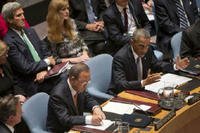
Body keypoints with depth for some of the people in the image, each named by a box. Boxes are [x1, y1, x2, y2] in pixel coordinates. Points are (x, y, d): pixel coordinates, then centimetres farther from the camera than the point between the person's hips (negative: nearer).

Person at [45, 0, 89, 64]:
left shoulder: (71, 23, 10)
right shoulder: (51, 34, -7)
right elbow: (54, 59, -6)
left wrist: (85, 54, -5)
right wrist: (75, 59, -16)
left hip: (82, 58, 5)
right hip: (69, 64, -5)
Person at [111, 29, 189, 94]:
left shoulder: (147, 50, -4)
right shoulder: (120, 57, -23)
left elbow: (156, 65, 15)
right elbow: (119, 85, -31)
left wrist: (175, 67, -1)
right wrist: (143, 82, -43)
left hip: (142, 89, 7)